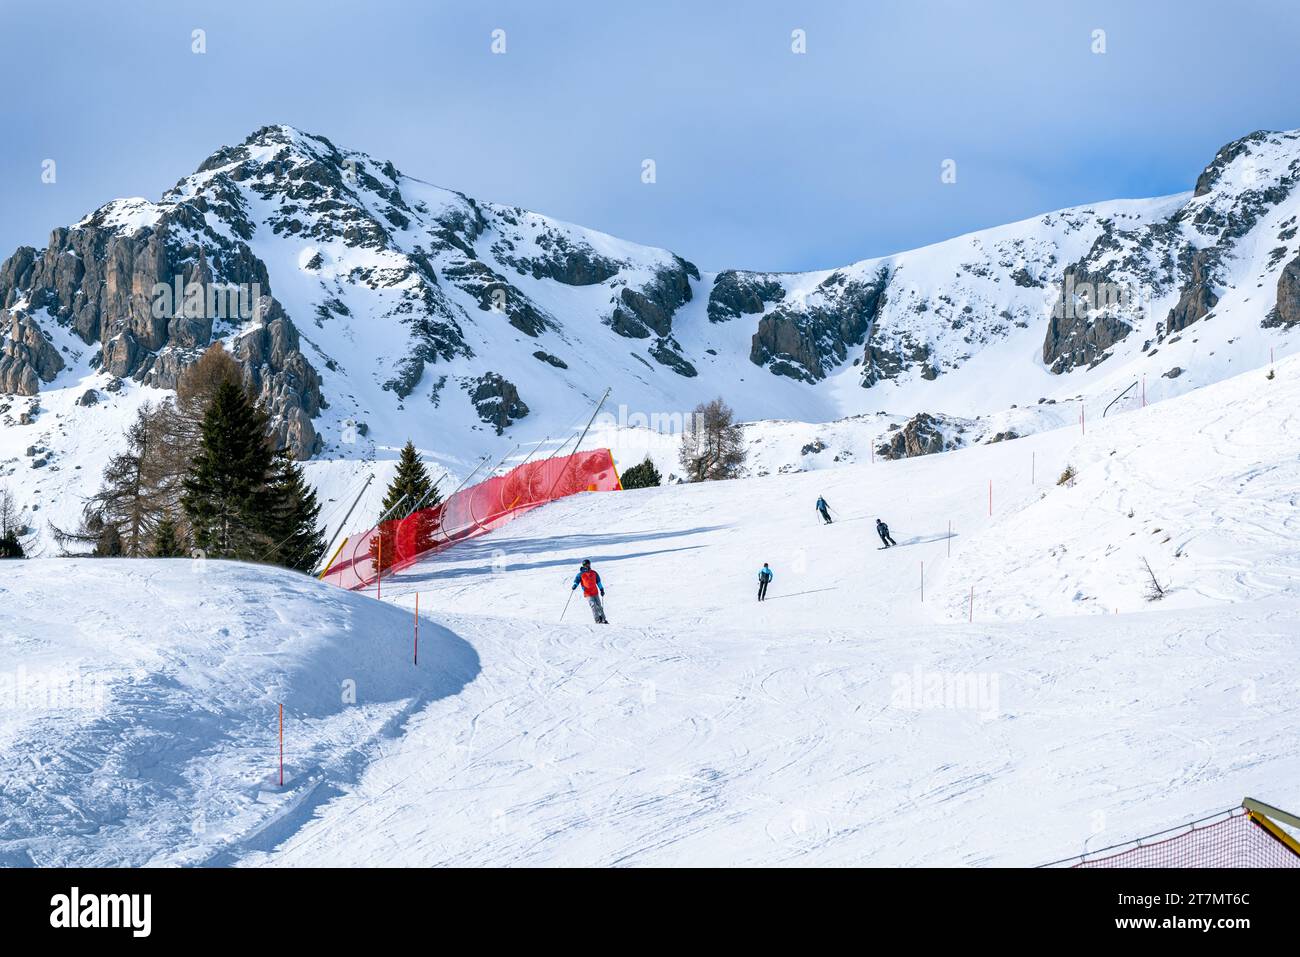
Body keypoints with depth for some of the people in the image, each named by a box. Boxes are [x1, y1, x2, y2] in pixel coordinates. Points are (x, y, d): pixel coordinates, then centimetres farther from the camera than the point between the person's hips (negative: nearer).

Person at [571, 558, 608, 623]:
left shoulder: (594, 573, 9)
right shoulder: (581, 574, -2)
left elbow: (598, 581, 19)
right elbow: (576, 581, -1)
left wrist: (601, 589, 20)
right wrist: (574, 586, -22)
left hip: (595, 593, 4)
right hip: (588, 594, -4)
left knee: (599, 606, 6)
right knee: (594, 606, -17)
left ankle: (603, 619, 14)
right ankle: (598, 620, -17)